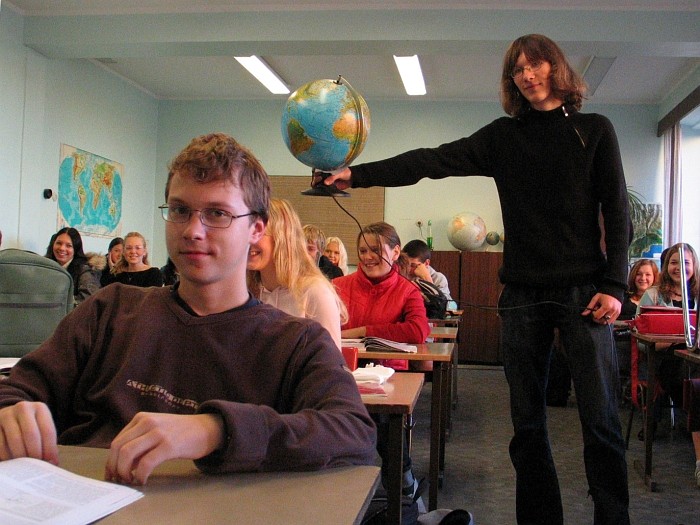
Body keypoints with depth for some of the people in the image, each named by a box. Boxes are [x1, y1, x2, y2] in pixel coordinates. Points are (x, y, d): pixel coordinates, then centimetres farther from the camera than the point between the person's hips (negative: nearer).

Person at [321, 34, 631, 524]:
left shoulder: (594, 129, 6)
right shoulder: (503, 136, 10)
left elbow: (617, 211, 3)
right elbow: (433, 161, -1)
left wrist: (614, 286, -7)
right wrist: (358, 174, -11)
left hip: (583, 290, -2)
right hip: (523, 294, 3)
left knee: (600, 418, -4)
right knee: (528, 422, 7)